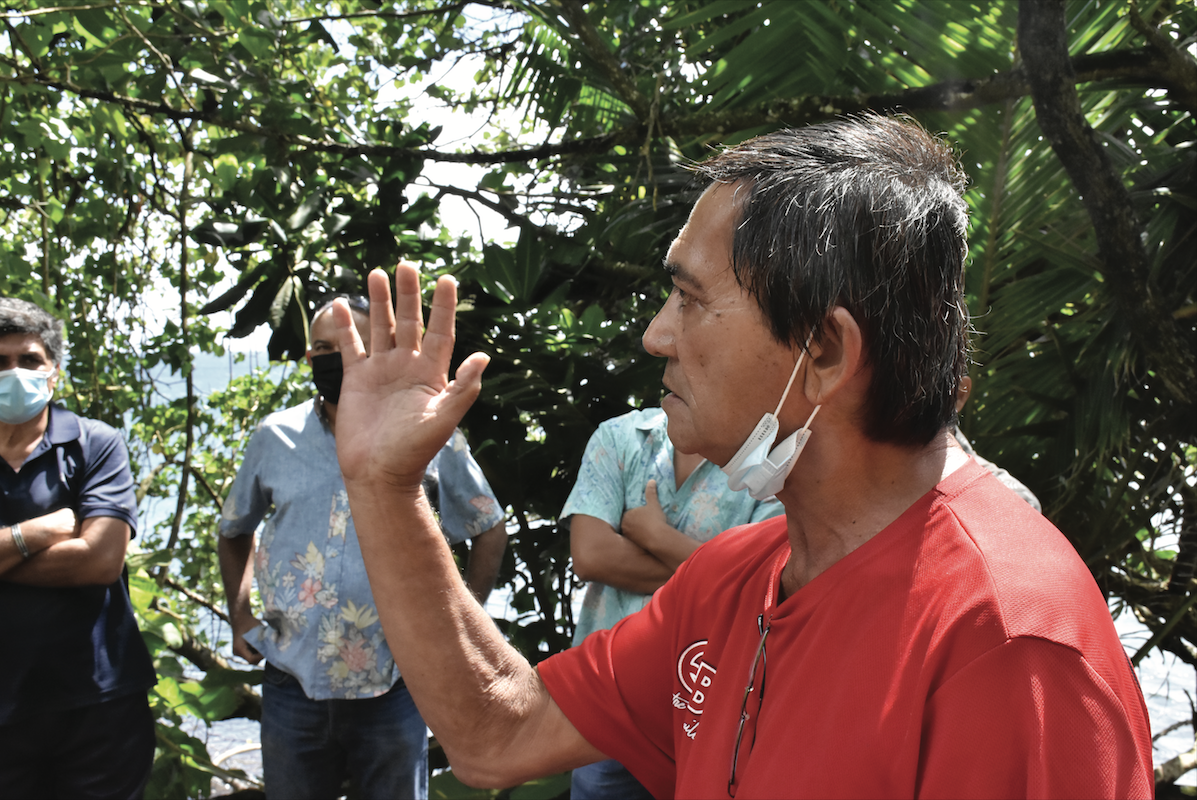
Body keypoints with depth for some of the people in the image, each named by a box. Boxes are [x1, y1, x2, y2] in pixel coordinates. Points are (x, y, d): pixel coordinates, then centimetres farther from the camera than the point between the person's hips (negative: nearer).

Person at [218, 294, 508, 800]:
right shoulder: (274, 437, 5)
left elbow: (490, 531, 7)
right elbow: (234, 532, 19)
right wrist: (240, 620, 9)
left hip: (392, 686, -2)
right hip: (292, 682, 2)